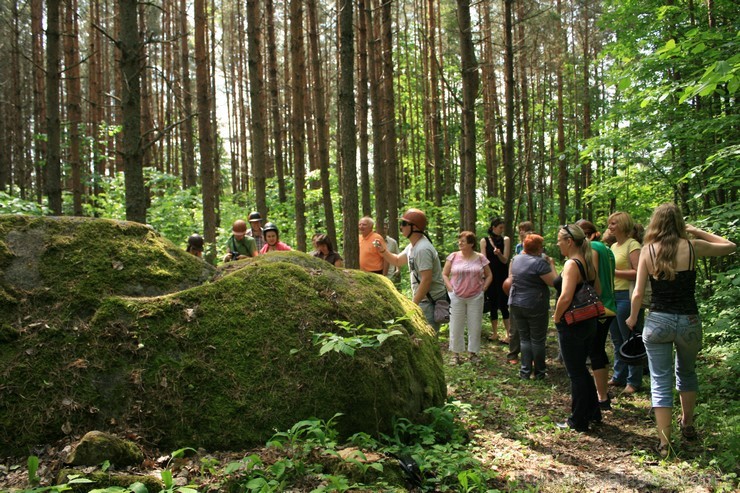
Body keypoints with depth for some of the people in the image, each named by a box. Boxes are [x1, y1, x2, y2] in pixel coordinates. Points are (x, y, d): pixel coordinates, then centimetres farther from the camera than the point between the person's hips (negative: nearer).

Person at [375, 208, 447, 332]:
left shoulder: (423, 249, -22)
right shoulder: (413, 246, 10)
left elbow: (426, 280, -26)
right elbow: (397, 261, 24)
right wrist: (383, 251, 5)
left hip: (431, 301, -10)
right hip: (423, 300, 10)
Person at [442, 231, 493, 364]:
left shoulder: (480, 258, -1)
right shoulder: (453, 256, -3)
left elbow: (489, 275, 9)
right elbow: (444, 274, 3)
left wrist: (483, 288, -1)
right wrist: (450, 288, -6)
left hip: (475, 297, 1)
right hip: (457, 297, 0)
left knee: (475, 326, 8)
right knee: (456, 326, 6)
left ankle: (473, 353, 22)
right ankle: (456, 354, 18)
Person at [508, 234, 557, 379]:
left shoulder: (515, 259, 6)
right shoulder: (540, 262, -18)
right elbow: (553, 282, -17)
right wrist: (551, 265, -5)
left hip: (516, 304, 6)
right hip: (535, 306, -6)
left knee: (524, 338, 13)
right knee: (538, 340, 7)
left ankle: (525, 372, 10)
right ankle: (539, 372, 15)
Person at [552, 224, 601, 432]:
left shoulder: (572, 264, -20)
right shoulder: (588, 262, 8)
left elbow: (566, 297, -29)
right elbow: (597, 290, 19)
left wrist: (557, 317, -15)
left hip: (572, 326, -9)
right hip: (589, 322, 9)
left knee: (576, 373, 3)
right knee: (581, 369, 22)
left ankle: (578, 422, 14)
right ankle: (593, 412, 33)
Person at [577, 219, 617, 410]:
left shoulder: (591, 247, -11)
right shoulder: (606, 249, 16)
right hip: (608, 307, 9)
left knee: (595, 353, -3)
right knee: (599, 350, 19)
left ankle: (602, 400, 2)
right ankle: (604, 393, 29)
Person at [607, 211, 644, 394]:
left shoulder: (632, 245, -11)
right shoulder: (613, 246, 15)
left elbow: (638, 273, -20)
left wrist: (613, 271, -19)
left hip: (626, 296, -9)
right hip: (612, 295, 9)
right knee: (616, 340, 16)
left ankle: (634, 382, 9)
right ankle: (619, 376, 26)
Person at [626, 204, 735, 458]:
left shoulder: (648, 250, -5)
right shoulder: (693, 247, -6)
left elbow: (638, 293, -5)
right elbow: (730, 246, 12)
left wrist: (632, 318, 11)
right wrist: (697, 231, 13)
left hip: (658, 321, -1)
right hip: (689, 320, 1)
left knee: (660, 383, 7)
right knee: (686, 373, 26)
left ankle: (663, 443, 6)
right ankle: (688, 425, 40)